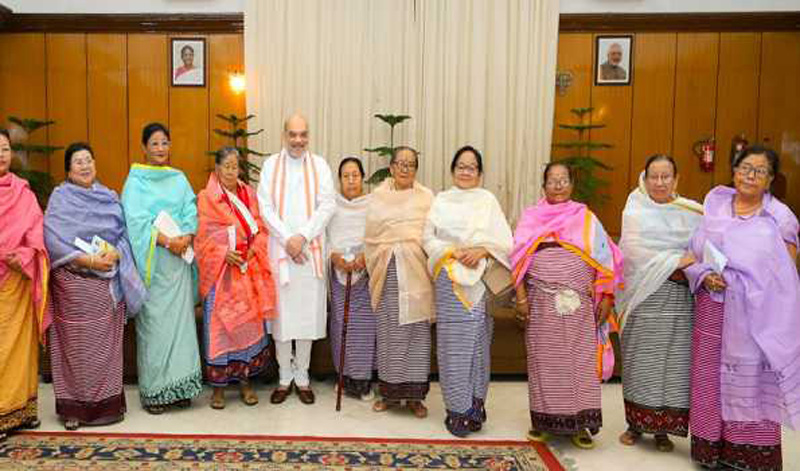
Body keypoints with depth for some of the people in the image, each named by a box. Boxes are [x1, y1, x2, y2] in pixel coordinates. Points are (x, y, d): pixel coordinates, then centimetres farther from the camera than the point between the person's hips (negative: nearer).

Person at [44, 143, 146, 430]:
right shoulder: (60, 198, 2)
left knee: (107, 342, 5)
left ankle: (108, 402, 14)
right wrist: (88, 260, -16)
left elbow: (124, 233, 9)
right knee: (77, 344, 0)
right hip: (74, 282, -3)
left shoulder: (109, 197, 13)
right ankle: (74, 407, 10)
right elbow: (53, 239, -9)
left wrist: (115, 254, -12)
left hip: (109, 281, 3)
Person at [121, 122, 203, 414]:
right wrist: (167, 240, -18)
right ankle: (154, 391, 6)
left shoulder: (179, 179, 15)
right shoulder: (135, 181, 3)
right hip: (152, 261, -3)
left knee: (181, 319, 3)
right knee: (153, 321, -2)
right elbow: (136, 220, -8)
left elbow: (191, 213, 7)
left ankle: (180, 387, 11)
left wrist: (185, 239, -11)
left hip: (180, 259, 4)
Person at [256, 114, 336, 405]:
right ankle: (284, 378, 15)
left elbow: (327, 205, -2)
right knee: (281, 311, 2)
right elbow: (265, 207, -1)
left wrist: (303, 237, -12)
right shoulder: (271, 165, 5)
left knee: (308, 312, 3)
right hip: (279, 248, 0)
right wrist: (287, 239, -11)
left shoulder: (319, 165, 5)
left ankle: (302, 377, 16)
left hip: (311, 249, 0)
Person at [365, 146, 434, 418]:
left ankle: (415, 394, 14)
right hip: (388, 271, 1)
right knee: (389, 331, 4)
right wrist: (373, 269, 7)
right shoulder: (378, 196, 11)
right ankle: (390, 391, 17)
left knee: (416, 330, 2)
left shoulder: (426, 197, 7)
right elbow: (371, 236, 12)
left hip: (416, 272, -1)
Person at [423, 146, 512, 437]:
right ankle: (456, 408, 7)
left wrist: (482, 251, -12)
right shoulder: (441, 201, 12)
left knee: (477, 339, 0)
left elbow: (504, 240, 5)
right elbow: (429, 238, 5)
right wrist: (454, 252, -10)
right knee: (452, 341, -2)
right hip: (449, 279, 0)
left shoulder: (488, 200, 12)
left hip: (481, 278, 0)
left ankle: (475, 406, 10)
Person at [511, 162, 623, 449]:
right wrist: (521, 293, -4)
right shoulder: (531, 217, 9)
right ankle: (544, 419, 15)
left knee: (580, 358, 1)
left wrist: (606, 296, -1)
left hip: (579, 301, 0)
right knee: (544, 358, 4)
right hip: (542, 300, 0)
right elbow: (519, 257, 4)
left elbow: (604, 257, 6)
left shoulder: (586, 217, 9)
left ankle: (579, 423, 11)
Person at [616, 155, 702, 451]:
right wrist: (679, 262, -11)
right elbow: (639, 254, -7)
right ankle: (636, 424, 17)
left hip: (679, 299, 2)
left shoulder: (691, 213, 10)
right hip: (644, 297, -1)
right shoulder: (635, 212, 4)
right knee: (640, 361, 3)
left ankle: (663, 429, 15)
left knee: (673, 362, 2)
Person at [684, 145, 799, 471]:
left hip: (756, 315, -2)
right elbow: (694, 254, 8)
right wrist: (705, 277, -11)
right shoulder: (714, 204, 7)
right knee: (710, 381, 9)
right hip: (712, 312, 3)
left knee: (753, 383, 2)